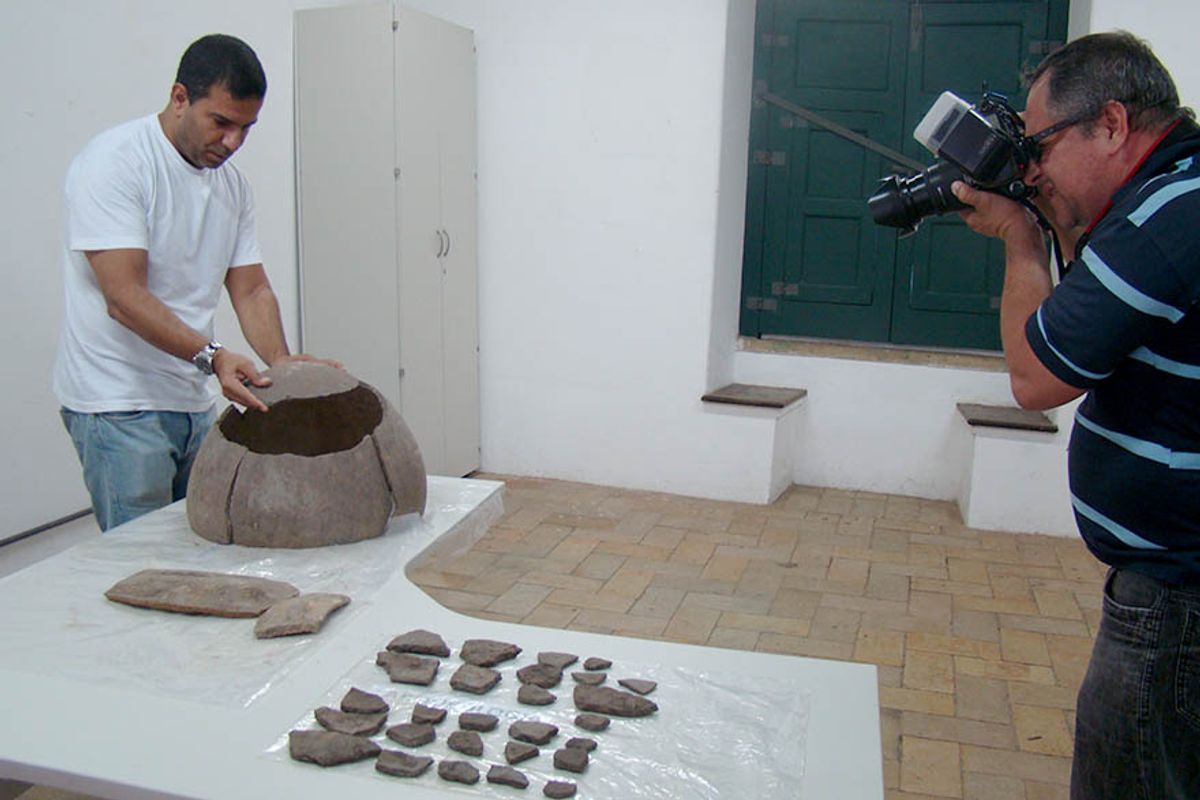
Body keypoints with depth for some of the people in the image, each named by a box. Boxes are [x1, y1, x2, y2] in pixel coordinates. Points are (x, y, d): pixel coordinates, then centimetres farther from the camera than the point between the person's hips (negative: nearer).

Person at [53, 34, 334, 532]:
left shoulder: (233, 184, 9)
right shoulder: (113, 163, -13)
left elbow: (251, 289, 6)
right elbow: (125, 298, -22)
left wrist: (281, 361, -13)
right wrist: (212, 356, -34)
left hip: (195, 401, 7)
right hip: (118, 407, -7)